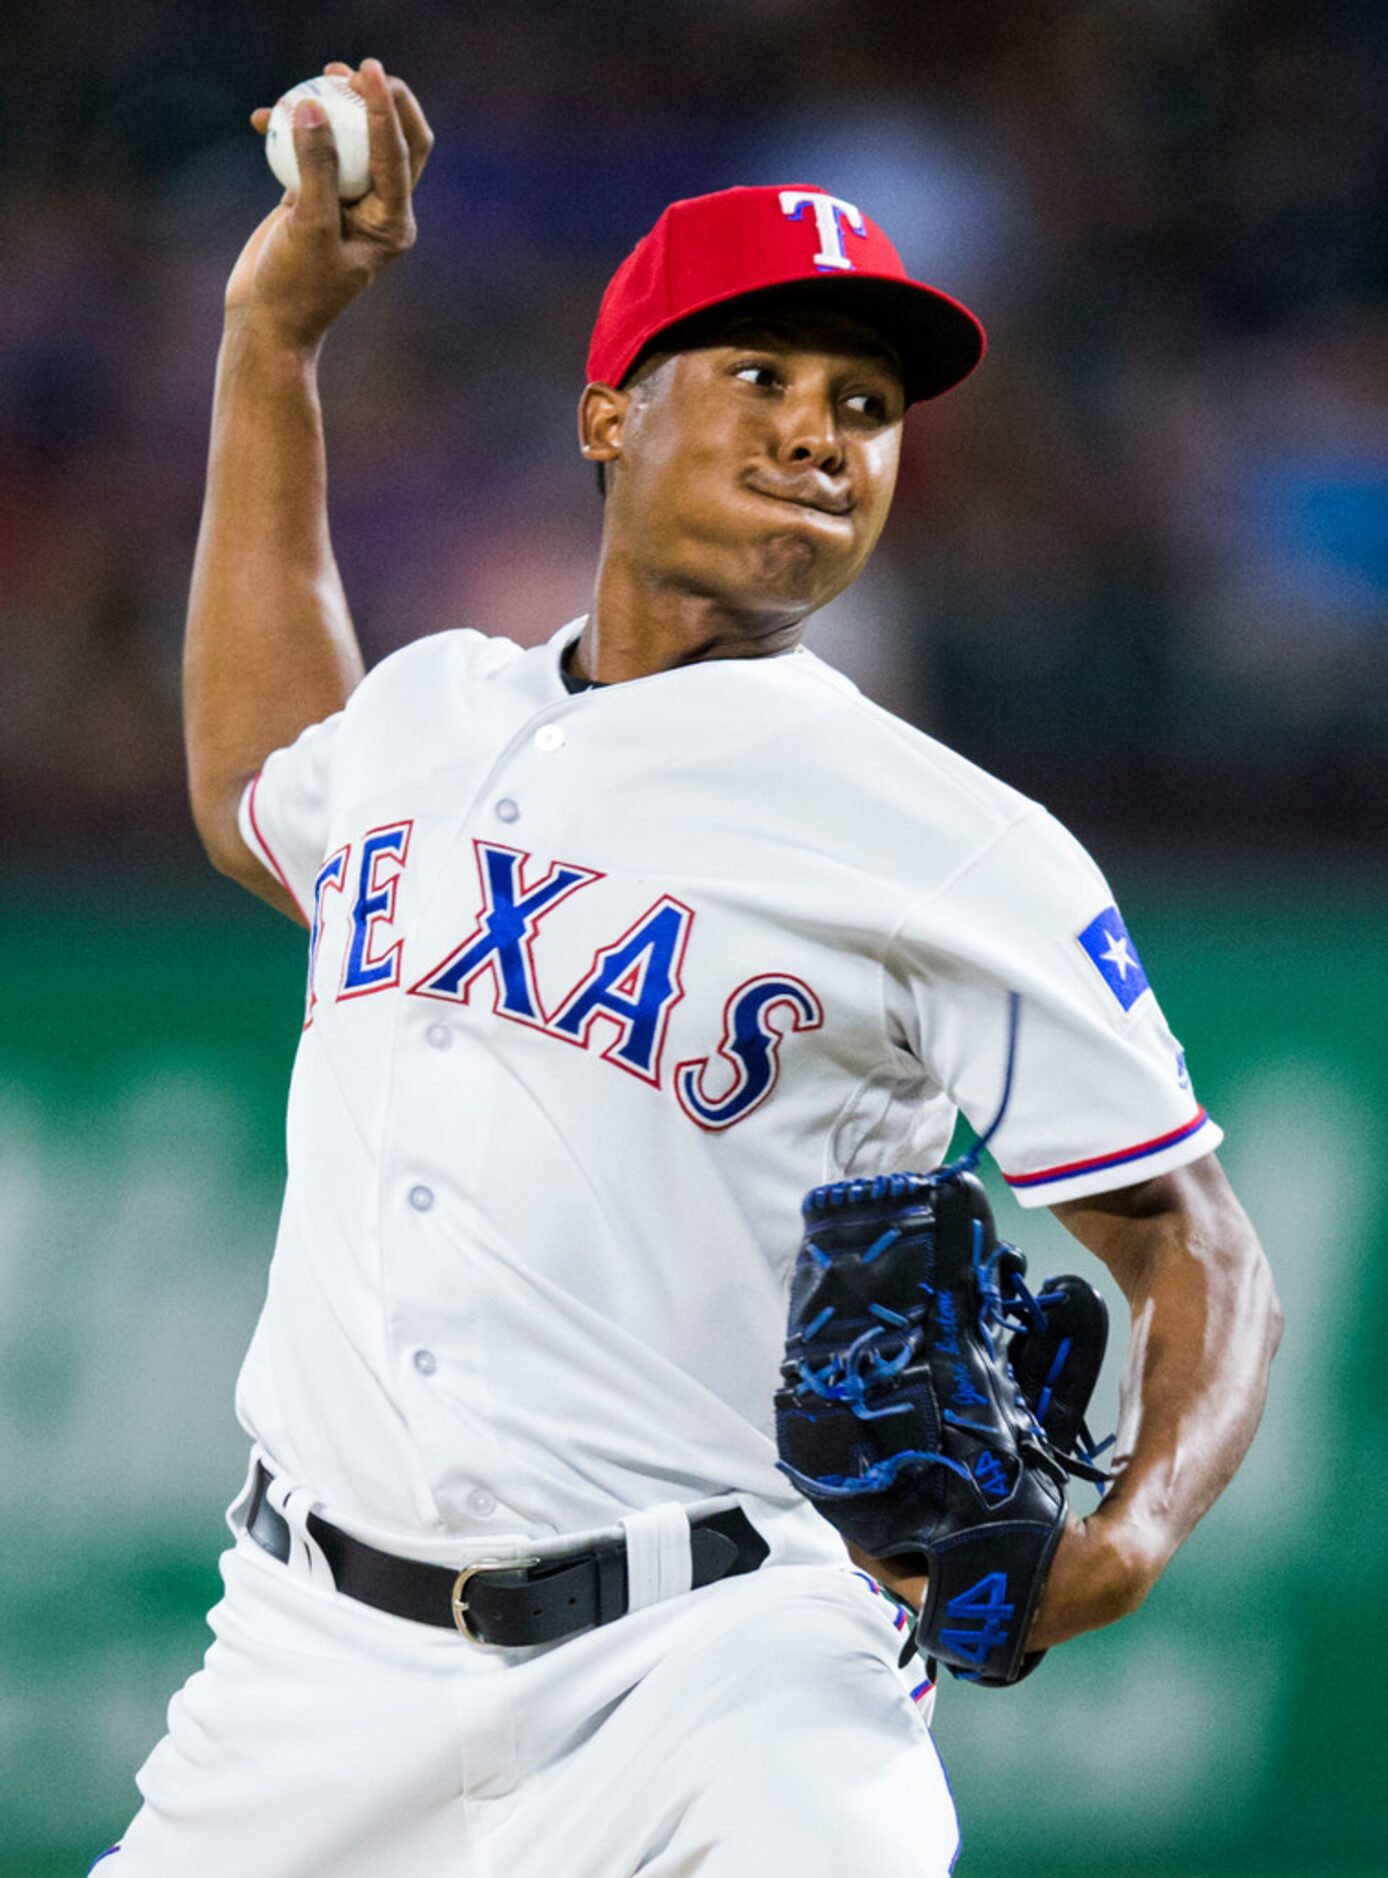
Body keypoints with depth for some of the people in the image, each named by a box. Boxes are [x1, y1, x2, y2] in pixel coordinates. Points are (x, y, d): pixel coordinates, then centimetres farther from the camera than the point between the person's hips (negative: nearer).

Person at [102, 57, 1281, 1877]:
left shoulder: (960, 851, -3)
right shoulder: (431, 712, 14)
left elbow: (1195, 1247, 0)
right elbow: (253, 800, 38)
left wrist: (1121, 1541, -22)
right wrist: (272, 340, 34)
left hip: (709, 1663, -5)